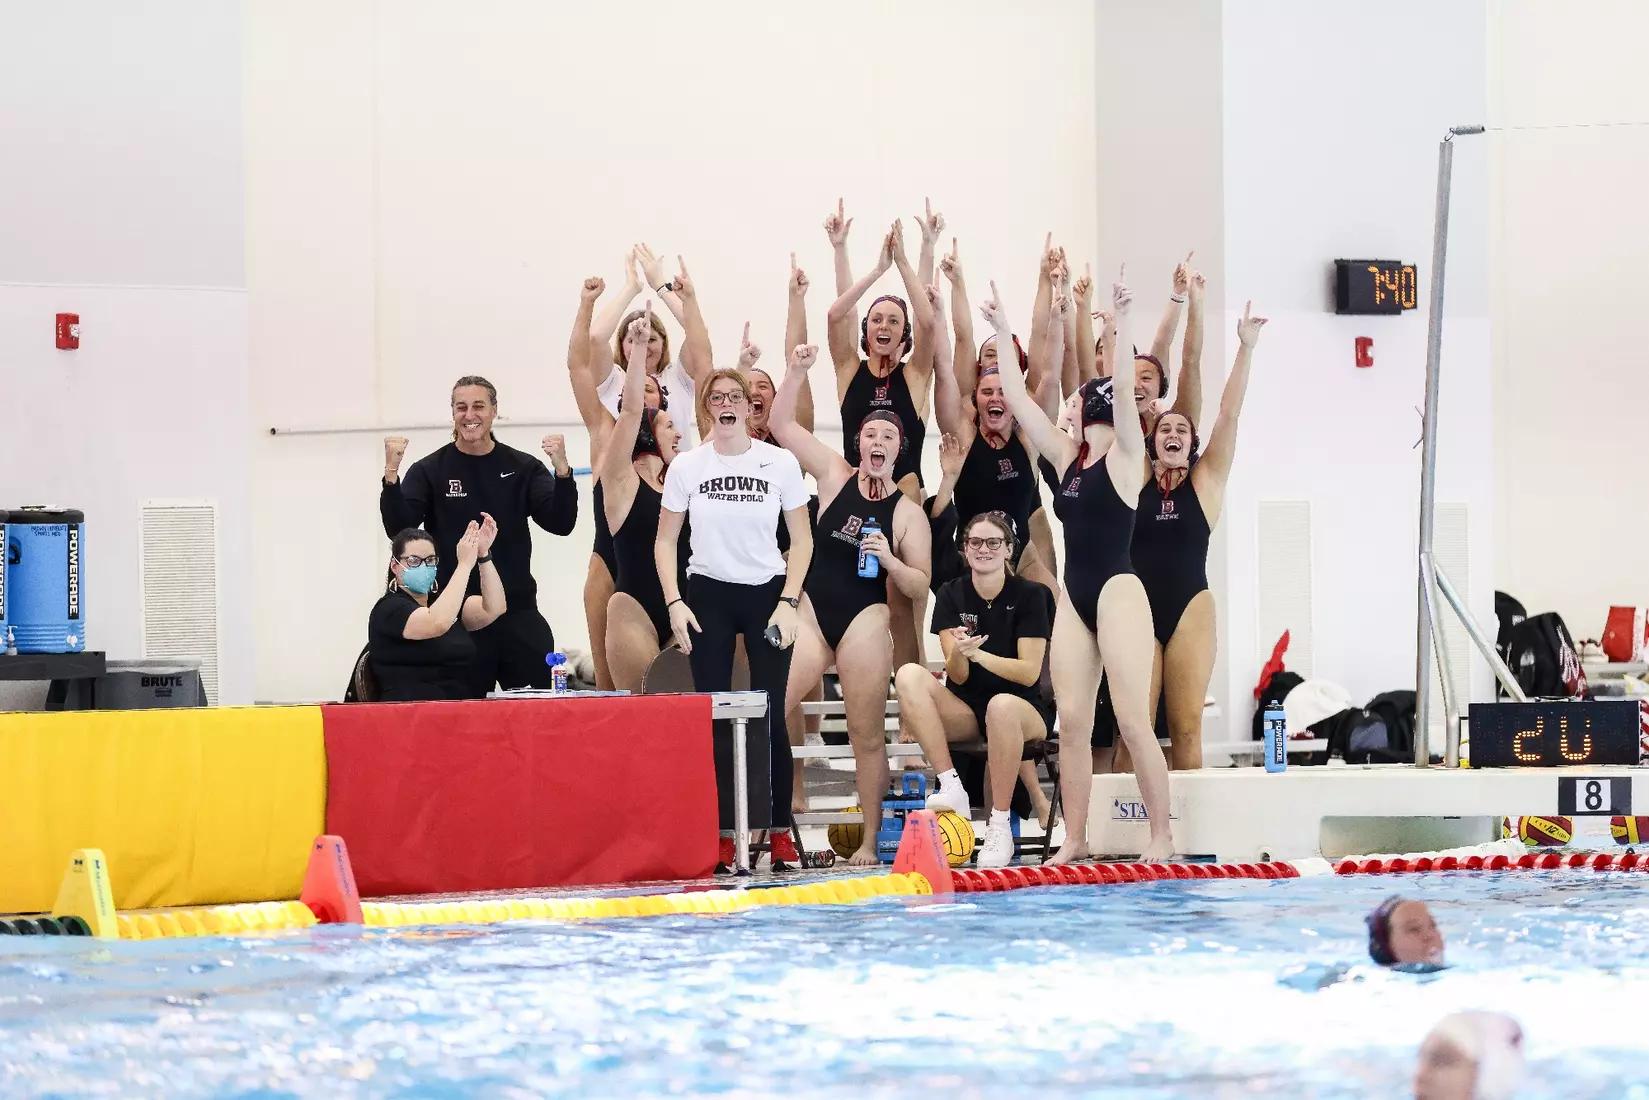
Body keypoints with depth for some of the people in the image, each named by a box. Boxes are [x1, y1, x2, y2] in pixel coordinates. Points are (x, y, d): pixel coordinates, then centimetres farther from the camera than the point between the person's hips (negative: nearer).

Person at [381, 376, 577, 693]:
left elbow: (561, 523, -3)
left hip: (518, 614, 1)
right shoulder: (429, 472, 2)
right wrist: (391, 474, -23)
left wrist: (562, 470, -19)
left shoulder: (522, 468, 6)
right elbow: (398, 529, -8)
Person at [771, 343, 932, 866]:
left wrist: (889, 560, -16)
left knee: (867, 734, 1)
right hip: (812, 611, 1)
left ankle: (870, 842, 6)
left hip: (865, 618, -1)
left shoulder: (907, 511, 2)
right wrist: (797, 370, -9)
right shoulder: (834, 475, 6)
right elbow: (782, 424, 3)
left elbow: (920, 584, 3)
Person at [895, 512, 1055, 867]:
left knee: (1001, 706, -40)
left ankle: (1000, 826, -30)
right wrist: (959, 654, -29)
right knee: (909, 676, -23)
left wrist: (979, 654, -25)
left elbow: (1030, 672, -12)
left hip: (1024, 708, -3)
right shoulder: (952, 596, 3)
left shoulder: (1030, 596, -5)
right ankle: (951, 788, -30)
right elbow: (957, 677, -5)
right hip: (966, 711, 3)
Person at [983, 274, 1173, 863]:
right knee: (1072, 722, 3)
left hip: (1118, 592, -7)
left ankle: (1162, 836, -5)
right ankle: (1074, 840, 5)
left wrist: (1121, 330, -29)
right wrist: (1003, 334, 13)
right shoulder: (1068, 456, 14)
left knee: (1133, 720, -9)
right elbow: (1018, 399, 15)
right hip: (1074, 595, 7)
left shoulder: (1125, 455, -4)